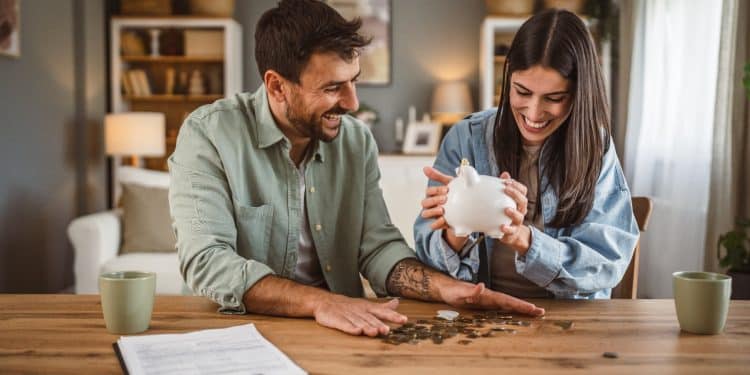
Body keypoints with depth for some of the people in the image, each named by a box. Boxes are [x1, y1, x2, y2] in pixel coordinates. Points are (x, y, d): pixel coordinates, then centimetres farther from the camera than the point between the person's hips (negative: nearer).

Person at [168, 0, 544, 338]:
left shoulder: (357, 140, 3)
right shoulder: (208, 135, -12)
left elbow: (378, 247, 2)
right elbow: (206, 262, -22)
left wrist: (445, 287, -16)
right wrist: (320, 301, -33)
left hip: (338, 329, 3)